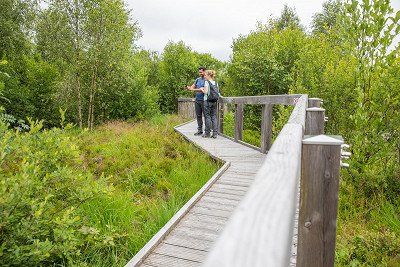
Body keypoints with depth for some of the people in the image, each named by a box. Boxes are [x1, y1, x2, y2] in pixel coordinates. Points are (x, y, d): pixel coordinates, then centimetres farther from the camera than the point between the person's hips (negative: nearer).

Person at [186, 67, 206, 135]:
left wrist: (194, 89, -23)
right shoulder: (197, 79, 15)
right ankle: (200, 130, 18)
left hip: (203, 101, -7)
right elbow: (192, 87, 12)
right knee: (198, 116, 9)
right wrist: (189, 87, -11)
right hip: (197, 100, 7)